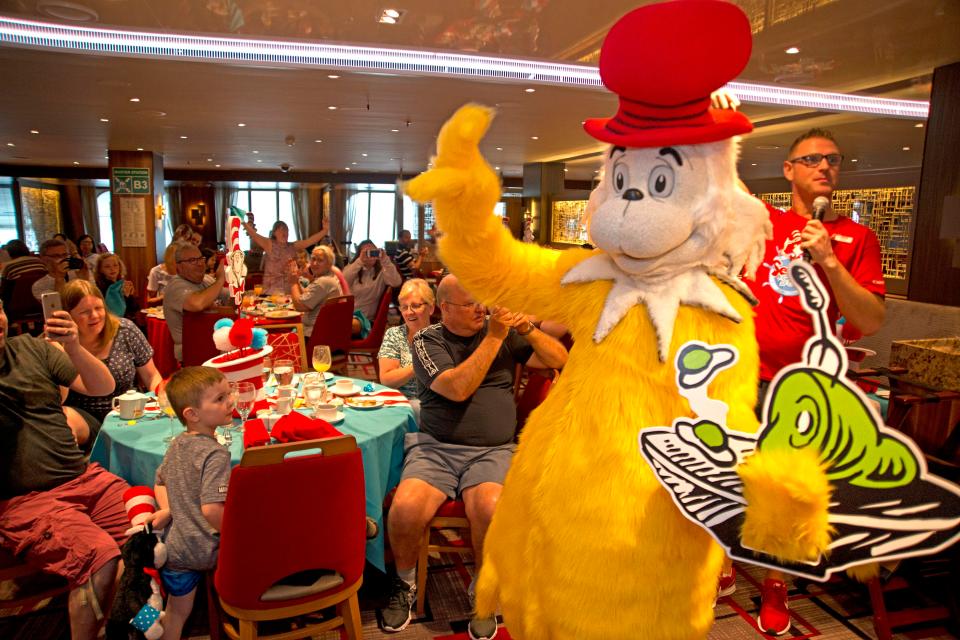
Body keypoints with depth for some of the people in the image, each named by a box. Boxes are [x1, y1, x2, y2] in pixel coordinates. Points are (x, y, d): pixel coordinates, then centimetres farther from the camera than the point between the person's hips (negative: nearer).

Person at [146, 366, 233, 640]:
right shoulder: (215, 453, -24)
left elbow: (160, 483, 17)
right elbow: (211, 510, -31)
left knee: (176, 612, 23)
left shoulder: (177, 444, 3)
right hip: (206, 550, -8)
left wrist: (169, 510, 7)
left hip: (173, 547, 8)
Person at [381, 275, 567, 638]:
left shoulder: (504, 333, 9)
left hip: (493, 451, 1)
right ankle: (405, 582, 7)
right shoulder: (427, 340, 1)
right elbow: (458, 389, -15)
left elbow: (559, 359, 9)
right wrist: (494, 338, -14)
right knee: (405, 509, -26)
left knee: (490, 510, -30)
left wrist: (529, 330, -8)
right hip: (435, 448, 0)